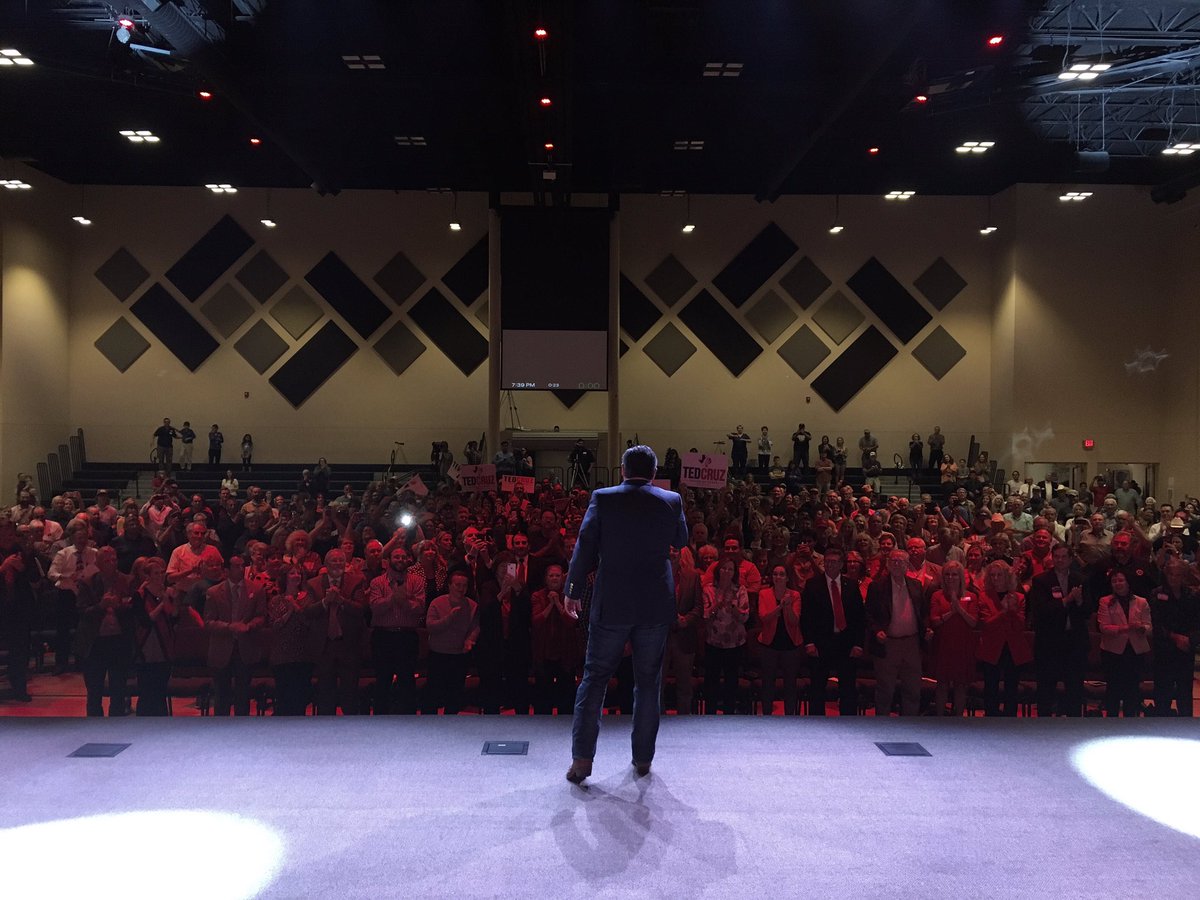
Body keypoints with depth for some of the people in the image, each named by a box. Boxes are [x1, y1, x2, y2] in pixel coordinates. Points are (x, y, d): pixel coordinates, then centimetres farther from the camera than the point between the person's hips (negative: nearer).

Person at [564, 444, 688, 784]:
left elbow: (585, 546, -6)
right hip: (656, 604, 1)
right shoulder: (671, 501, -2)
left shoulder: (603, 498, -6)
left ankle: (582, 758, 3)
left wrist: (573, 590, 3)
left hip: (611, 603, -1)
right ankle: (643, 758, 21)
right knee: (648, 681, 13)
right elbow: (681, 541, 13)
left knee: (595, 677, 7)